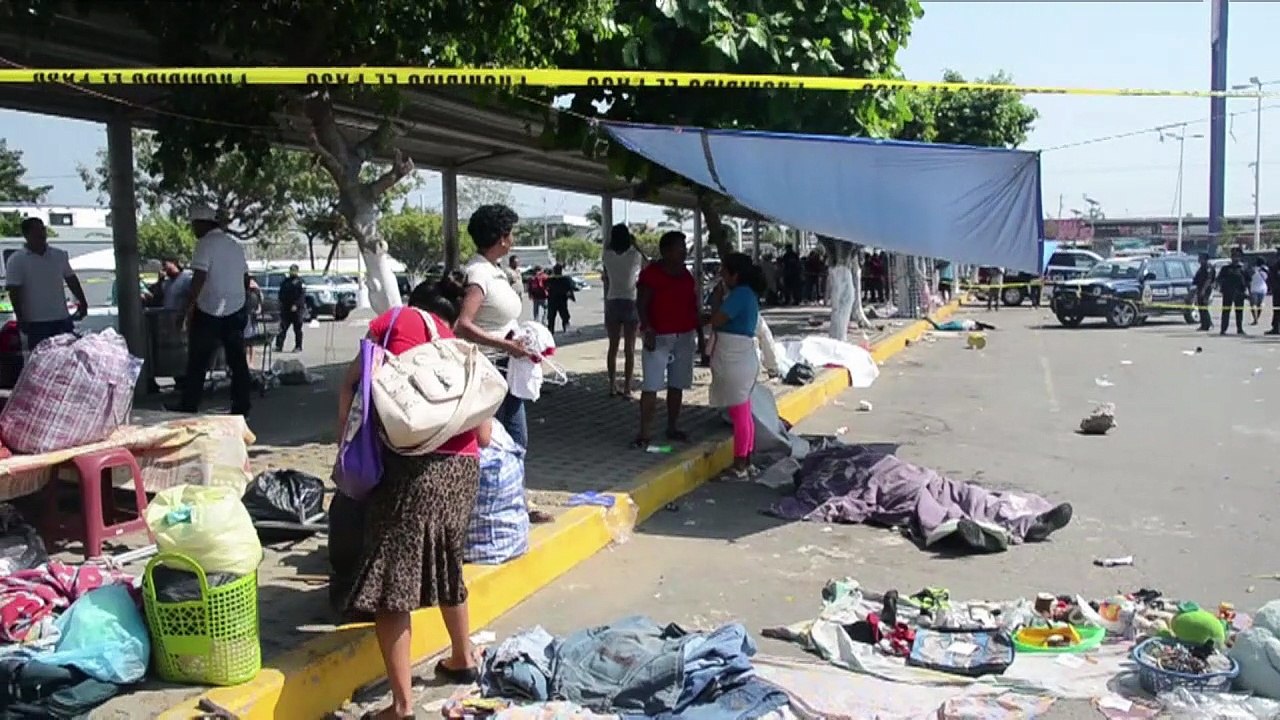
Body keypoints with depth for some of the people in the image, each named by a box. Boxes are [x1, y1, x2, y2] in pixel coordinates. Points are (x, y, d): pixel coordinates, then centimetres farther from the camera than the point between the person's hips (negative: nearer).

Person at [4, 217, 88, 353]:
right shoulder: (16, 260, -4)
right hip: (36, 323, -4)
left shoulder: (60, 255, 9)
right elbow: (14, 292, -9)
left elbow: (71, 280, 18)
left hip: (62, 320, 5)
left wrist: (82, 302, 13)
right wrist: (20, 319, -14)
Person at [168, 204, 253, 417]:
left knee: (198, 361, 3)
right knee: (237, 360, 7)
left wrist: (186, 310, -18)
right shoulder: (235, 245, 12)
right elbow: (246, 279, 17)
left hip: (209, 312, -6)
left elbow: (199, 278, -19)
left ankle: (189, 406, 8)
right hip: (236, 311, 6)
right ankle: (241, 405, 8)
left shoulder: (205, 244, -11)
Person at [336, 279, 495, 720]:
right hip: (462, 467, 6)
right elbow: (484, 437, 19)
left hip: (413, 463, -6)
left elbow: (352, 382, 2)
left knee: (392, 581, -1)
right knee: (446, 564, 27)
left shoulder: (396, 320, 14)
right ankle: (463, 660, 43)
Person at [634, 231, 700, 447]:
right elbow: (641, 304, -12)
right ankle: (644, 434, -6)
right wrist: (647, 329, -23)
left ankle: (672, 428, 22)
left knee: (677, 385, 11)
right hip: (658, 337, -7)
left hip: (685, 337, 7)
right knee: (650, 386, -8)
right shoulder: (651, 273, -9)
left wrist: (699, 332, 15)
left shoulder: (686, 274, 12)